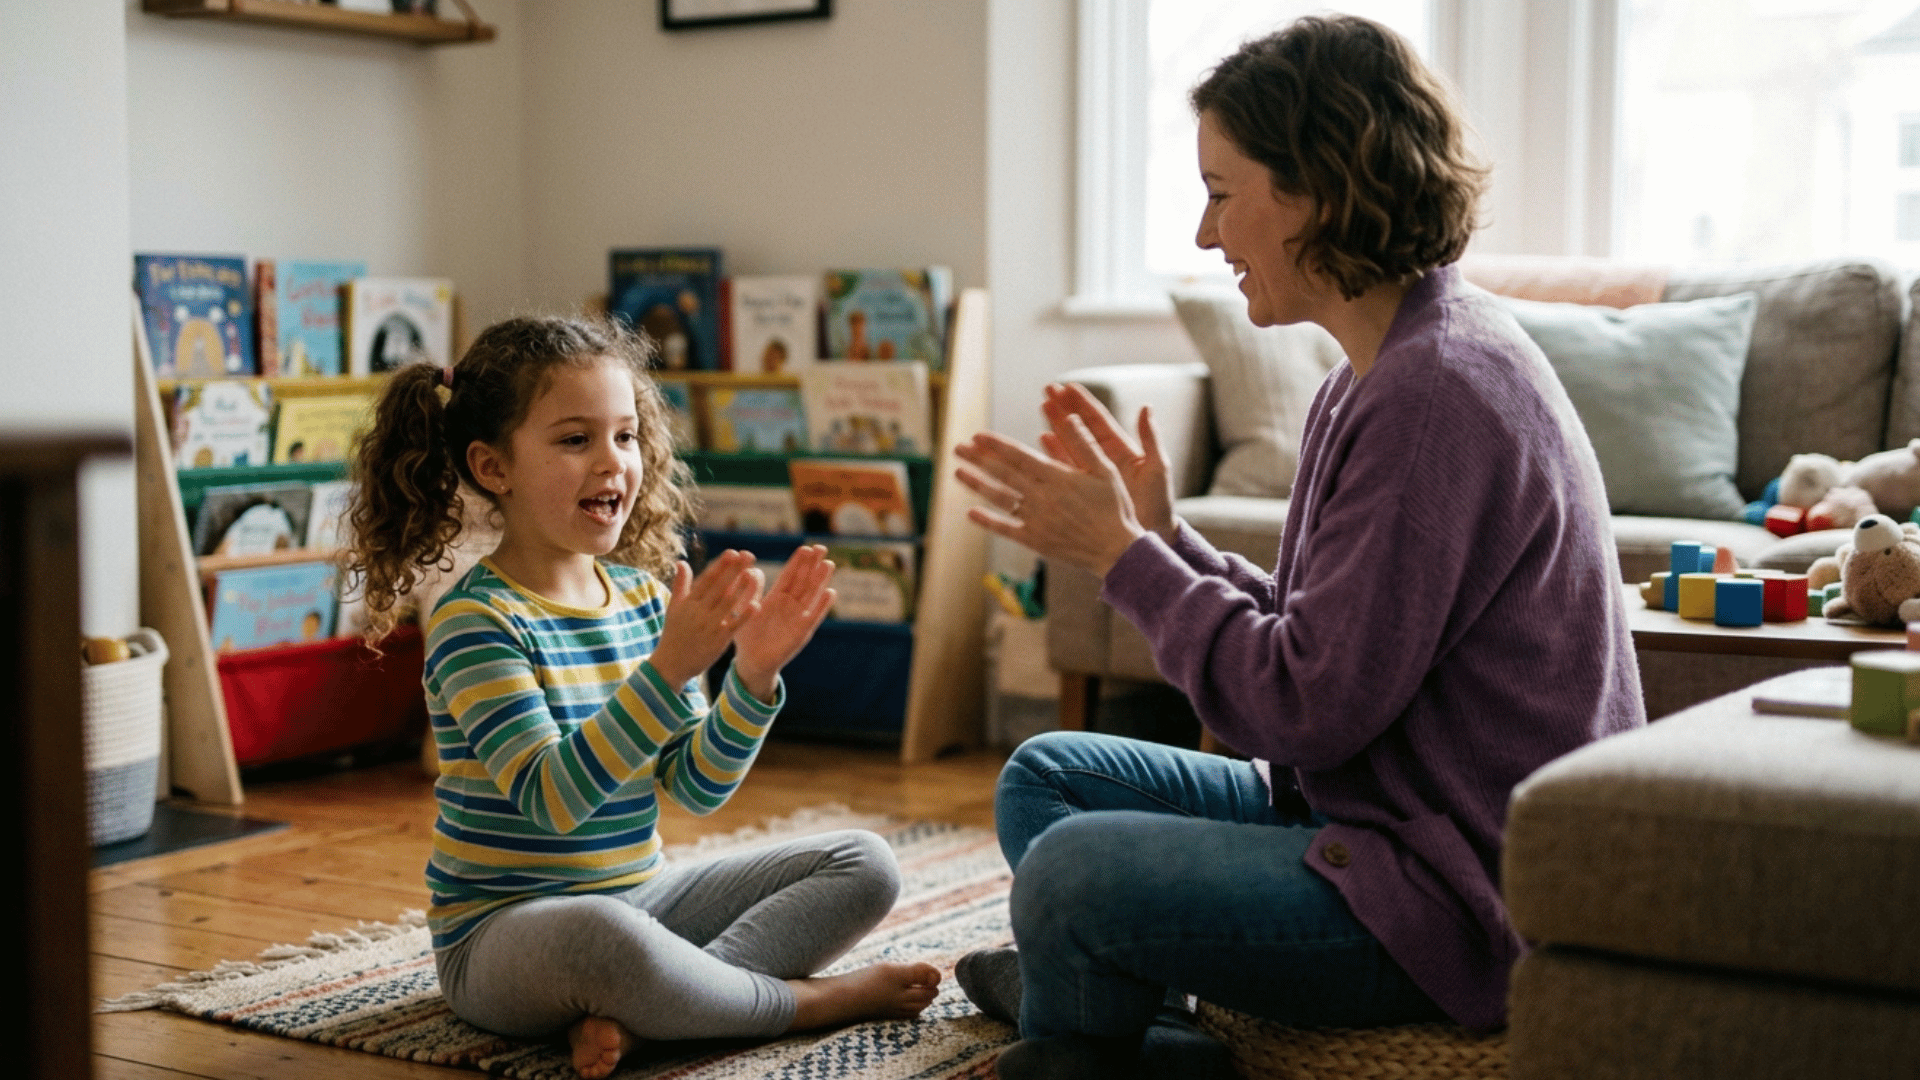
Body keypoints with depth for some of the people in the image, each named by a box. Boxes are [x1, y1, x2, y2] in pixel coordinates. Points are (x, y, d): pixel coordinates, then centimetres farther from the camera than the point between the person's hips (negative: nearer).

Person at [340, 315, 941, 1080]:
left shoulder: (643, 596, 5)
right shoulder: (475, 620, -15)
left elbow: (697, 787, 3)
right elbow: (552, 799, -28)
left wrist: (754, 675, -13)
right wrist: (669, 667, -36)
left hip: (639, 898, 8)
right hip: (502, 929, -8)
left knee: (864, 865, 1)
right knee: (599, 932, -42)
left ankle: (628, 1011, -20)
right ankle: (813, 1000, -15)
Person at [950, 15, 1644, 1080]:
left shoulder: (1438, 394, -21)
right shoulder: (1375, 376, 10)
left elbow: (1307, 705, -22)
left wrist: (1120, 553, -12)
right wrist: (1158, 531, 5)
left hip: (1461, 891, -10)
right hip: (1366, 815, 10)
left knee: (1071, 872, -23)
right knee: (1044, 776, 13)